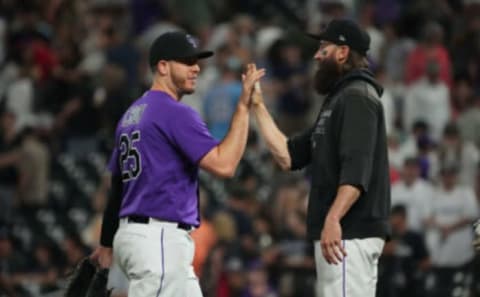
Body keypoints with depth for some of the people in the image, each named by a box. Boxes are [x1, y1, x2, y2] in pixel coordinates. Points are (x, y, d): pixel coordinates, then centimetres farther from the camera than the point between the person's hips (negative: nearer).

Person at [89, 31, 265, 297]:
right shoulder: (176, 113, -12)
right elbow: (223, 165, -21)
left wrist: (106, 244, 30)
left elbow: (116, 184, 23)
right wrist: (243, 106, -17)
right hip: (159, 240, -10)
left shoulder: (131, 115, 17)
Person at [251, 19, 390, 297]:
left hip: (349, 232, -11)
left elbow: (357, 168, -22)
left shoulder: (357, 97, -9)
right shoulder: (338, 99, 24)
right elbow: (288, 155, 20)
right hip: (339, 232, 11)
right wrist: (258, 106, 18)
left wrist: (333, 219, -33)